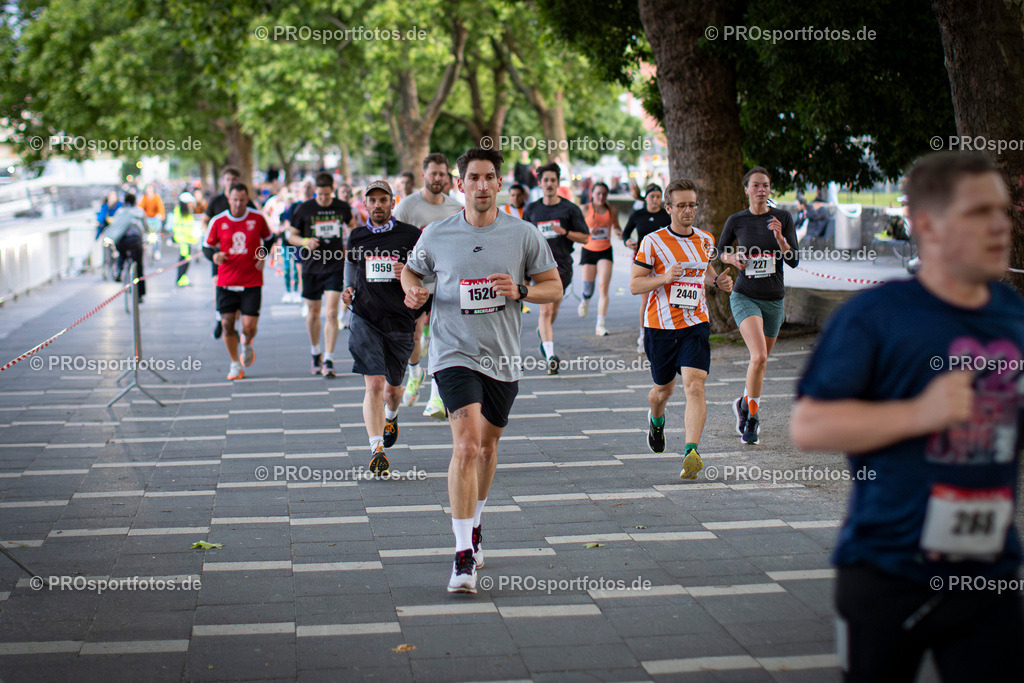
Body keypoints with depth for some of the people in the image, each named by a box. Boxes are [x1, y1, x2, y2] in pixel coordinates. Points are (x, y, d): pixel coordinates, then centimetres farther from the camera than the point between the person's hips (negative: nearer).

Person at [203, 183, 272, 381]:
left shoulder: (257, 218, -1)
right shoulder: (218, 221, -1)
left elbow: (268, 239, 16)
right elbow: (207, 246, 8)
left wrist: (263, 255, -3)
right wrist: (214, 256, -14)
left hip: (252, 282, -1)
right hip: (226, 282, 1)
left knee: (249, 326, -7)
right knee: (227, 324, -4)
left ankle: (247, 345, 30)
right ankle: (235, 365, 14)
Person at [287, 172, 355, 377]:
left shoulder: (342, 207, 1)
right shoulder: (305, 209, -3)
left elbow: (352, 224, 22)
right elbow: (291, 236, 3)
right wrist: (305, 242, -17)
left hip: (336, 266, 0)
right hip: (311, 268, 1)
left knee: (331, 313, -12)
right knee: (313, 314, 11)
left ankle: (328, 360, -8)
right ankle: (315, 352, 34)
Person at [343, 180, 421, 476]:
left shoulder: (411, 235, -1)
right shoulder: (357, 237, 8)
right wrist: (348, 291, 6)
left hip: (400, 320, 0)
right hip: (365, 318, 0)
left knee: (393, 386, 14)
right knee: (374, 384, -14)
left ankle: (391, 416, 51)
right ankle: (377, 450, -13)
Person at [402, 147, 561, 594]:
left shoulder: (524, 235, -1)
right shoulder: (436, 235, -2)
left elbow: (554, 287, 4)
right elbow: (411, 270, 15)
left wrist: (520, 291, -16)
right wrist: (413, 292, -7)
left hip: (503, 357, 3)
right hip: (454, 354, -3)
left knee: (487, 445, 18)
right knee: (466, 444, -19)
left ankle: (474, 526, 43)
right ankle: (463, 555, -18)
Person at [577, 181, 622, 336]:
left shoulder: (611, 211, 5)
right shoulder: (585, 209, -2)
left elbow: (616, 227, 19)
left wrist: (619, 232, -4)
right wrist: (588, 231, -22)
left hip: (605, 252, 1)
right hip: (589, 250, -1)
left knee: (603, 287, -11)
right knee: (588, 289, 2)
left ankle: (600, 325, -9)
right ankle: (585, 301, 43)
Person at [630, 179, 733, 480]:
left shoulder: (706, 240, 8)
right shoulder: (653, 242, -6)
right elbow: (634, 285, -6)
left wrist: (719, 281, 4)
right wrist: (665, 277, -23)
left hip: (695, 325, 1)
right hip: (660, 327, -1)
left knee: (694, 387, -17)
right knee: (664, 389, 15)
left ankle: (691, 452, -24)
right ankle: (656, 420, 51)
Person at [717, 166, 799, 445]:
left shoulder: (783, 218, -1)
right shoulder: (736, 221, -2)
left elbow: (794, 261, -4)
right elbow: (721, 249, 14)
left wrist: (779, 238, -20)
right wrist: (732, 258, -7)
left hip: (774, 299, 3)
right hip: (745, 297, -3)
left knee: (761, 360, 15)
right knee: (759, 356, -22)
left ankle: (744, 403, 40)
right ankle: (752, 417, -10)